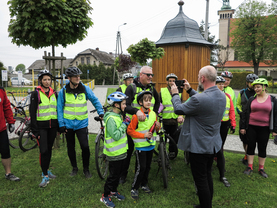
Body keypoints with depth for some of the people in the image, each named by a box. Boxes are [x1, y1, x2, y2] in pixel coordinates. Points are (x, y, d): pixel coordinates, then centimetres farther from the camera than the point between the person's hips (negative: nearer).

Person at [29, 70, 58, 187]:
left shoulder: (54, 93, 9)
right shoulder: (36, 94, -5)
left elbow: (58, 109, 15)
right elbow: (32, 112, -7)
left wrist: (59, 126, 12)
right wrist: (35, 130, -11)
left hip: (52, 126, 4)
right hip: (41, 126, -4)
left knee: (49, 149, 13)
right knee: (43, 150, -8)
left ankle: (46, 170, 29)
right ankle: (45, 176, 3)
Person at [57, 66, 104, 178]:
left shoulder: (85, 89, -4)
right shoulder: (63, 91, -4)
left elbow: (95, 100, 5)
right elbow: (60, 108, 1)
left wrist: (101, 112, -7)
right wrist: (61, 124, -3)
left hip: (82, 124, -1)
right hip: (68, 124, 1)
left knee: (85, 147, -8)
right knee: (71, 147, 13)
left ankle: (86, 169, 14)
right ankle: (74, 168, 33)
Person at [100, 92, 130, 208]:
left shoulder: (119, 116, 6)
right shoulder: (111, 119, -24)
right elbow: (116, 136, -29)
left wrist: (125, 124, 2)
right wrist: (124, 124, -24)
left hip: (120, 151, 9)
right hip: (114, 153, -9)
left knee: (118, 173, 21)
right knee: (113, 175, 4)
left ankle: (113, 191, 40)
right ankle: (105, 196, 21)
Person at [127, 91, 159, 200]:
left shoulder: (153, 114, 4)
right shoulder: (137, 115, -15)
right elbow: (130, 130, -14)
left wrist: (158, 126, -8)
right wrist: (143, 135, -20)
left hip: (151, 145, 6)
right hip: (140, 146, -6)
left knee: (147, 166, 16)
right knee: (141, 167, -4)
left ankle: (144, 184, 36)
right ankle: (134, 188, 12)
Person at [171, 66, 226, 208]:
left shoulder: (199, 99, -29)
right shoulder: (222, 96, -3)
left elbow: (178, 109, -14)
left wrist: (175, 94, 3)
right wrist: (189, 90, 17)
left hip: (199, 146, -9)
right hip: (213, 144, 9)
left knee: (201, 180, 8)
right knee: (208, 175, 24)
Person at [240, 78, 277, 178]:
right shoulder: (252, 99, 2)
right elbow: (245, 113, 4)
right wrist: (243, 127, 1)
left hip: (264, 129, 0)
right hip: (251, 127, 1)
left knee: (262, 148, 8)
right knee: (251, 146, 6)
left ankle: (261, 169, 23)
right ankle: (250, 167, 19)